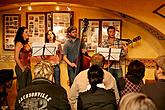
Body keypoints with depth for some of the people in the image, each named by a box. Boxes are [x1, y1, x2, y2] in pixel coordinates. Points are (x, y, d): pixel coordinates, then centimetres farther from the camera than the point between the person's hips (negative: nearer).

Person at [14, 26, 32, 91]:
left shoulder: (27, 44, 12)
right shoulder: (19, 43, -11)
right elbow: (16, 58, -15)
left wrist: (29, 66, 9)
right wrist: (22, 68, -12)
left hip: (28, 68, 8)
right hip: (21, 69, -8)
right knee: (22, 88, 0)